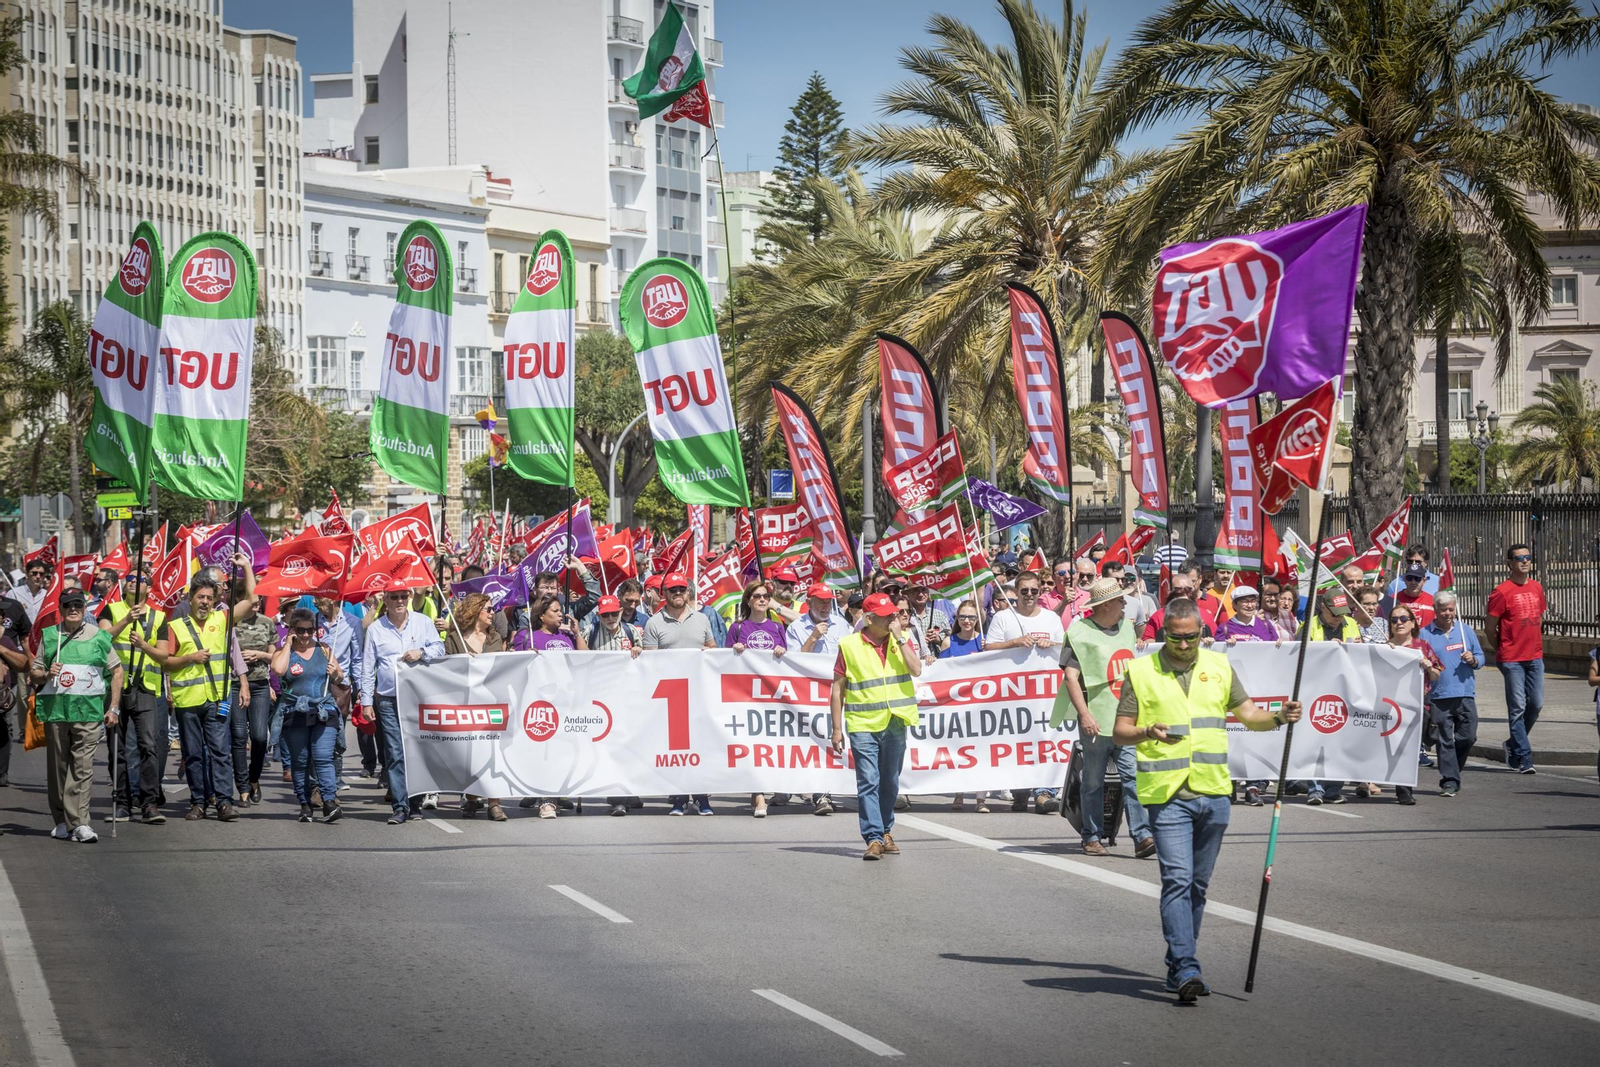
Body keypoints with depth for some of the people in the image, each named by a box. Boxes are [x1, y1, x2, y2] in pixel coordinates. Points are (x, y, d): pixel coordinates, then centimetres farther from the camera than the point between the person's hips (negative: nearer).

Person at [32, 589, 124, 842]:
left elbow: (117, 671, 13)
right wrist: (46, 675, -9)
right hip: (54, 708, 2)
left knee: (82, 766, -10)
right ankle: (61, 822, 13)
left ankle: (78, 823, -15)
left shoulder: (98, 636, 8)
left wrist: (113, 708, 6)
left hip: (88, 710, -2)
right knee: (58, 766, 5)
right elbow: (33, 674, 14)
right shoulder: (49, 636, 11)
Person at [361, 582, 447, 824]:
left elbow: (439, 649, 8)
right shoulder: (375, 629, 7)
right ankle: (400, 806, -5)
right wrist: (367, 701, 4)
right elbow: (367, 668, 9)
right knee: (394, 754, -6)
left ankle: (416, 803, 12)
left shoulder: (423, 622, 7)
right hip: (388, 700, 0)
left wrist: (422, 653, -13)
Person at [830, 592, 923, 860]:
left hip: (895, 724, 3)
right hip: (863, 725, -3)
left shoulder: (902, 640, 7)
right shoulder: (849, 645, -2)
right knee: (868, 783, -11)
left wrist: (899, 638, -11)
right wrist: (837, 728, -1)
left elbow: (916, 670, -8)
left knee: (890, 783, 12)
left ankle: (885, 832, 26)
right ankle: (874, 838, -13)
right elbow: (838, 689, 1)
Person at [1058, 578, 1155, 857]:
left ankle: (1142, 836, -12)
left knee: (1133, 776, -7)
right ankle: (1093, 838, 15)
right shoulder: (1079, 632, -6)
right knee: (1094, 783, 5)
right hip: (1096, 721, -5)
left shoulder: (1126, 627, 16)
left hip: (1126, 719, 5)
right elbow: (1070, 676, -11)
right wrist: (1084, 714, -19)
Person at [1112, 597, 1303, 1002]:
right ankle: (1186, 970, -19)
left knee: (1198, 884, 10)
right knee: (1177, 880, -13)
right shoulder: (1141, 672, 1)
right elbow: (1119, 732, 2)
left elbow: (1247, 714, 13)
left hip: (1213, 791, 4)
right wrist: (1147, 732, -19)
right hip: (1167, 794, -4)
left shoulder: (1219, 667, 12)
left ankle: (1179, 967, 21)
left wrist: (1278, 718, -8)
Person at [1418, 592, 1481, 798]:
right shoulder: (1425, 634, 4)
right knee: (1445, 740, -2)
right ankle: (1449, 781, 2)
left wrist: (1473, 660, -5)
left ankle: (1451, 770, 22)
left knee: (1468, 736, 0)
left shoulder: (1465, 630, 12)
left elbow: (1480, 656, 16)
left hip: (1465, 694, 2)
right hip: (1439, 696, -2)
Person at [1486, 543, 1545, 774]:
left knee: (1536, 704, 5)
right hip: (1511, 659, -6)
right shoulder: (1502, 592, -9)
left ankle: (1513, 746, 25)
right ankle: (1524, 757, -2)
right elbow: (1490, 628, -4)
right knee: (1518, 707, -5)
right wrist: (1501, 650, 6)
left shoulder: (1537, 588, 10)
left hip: (1535, 657, 6)